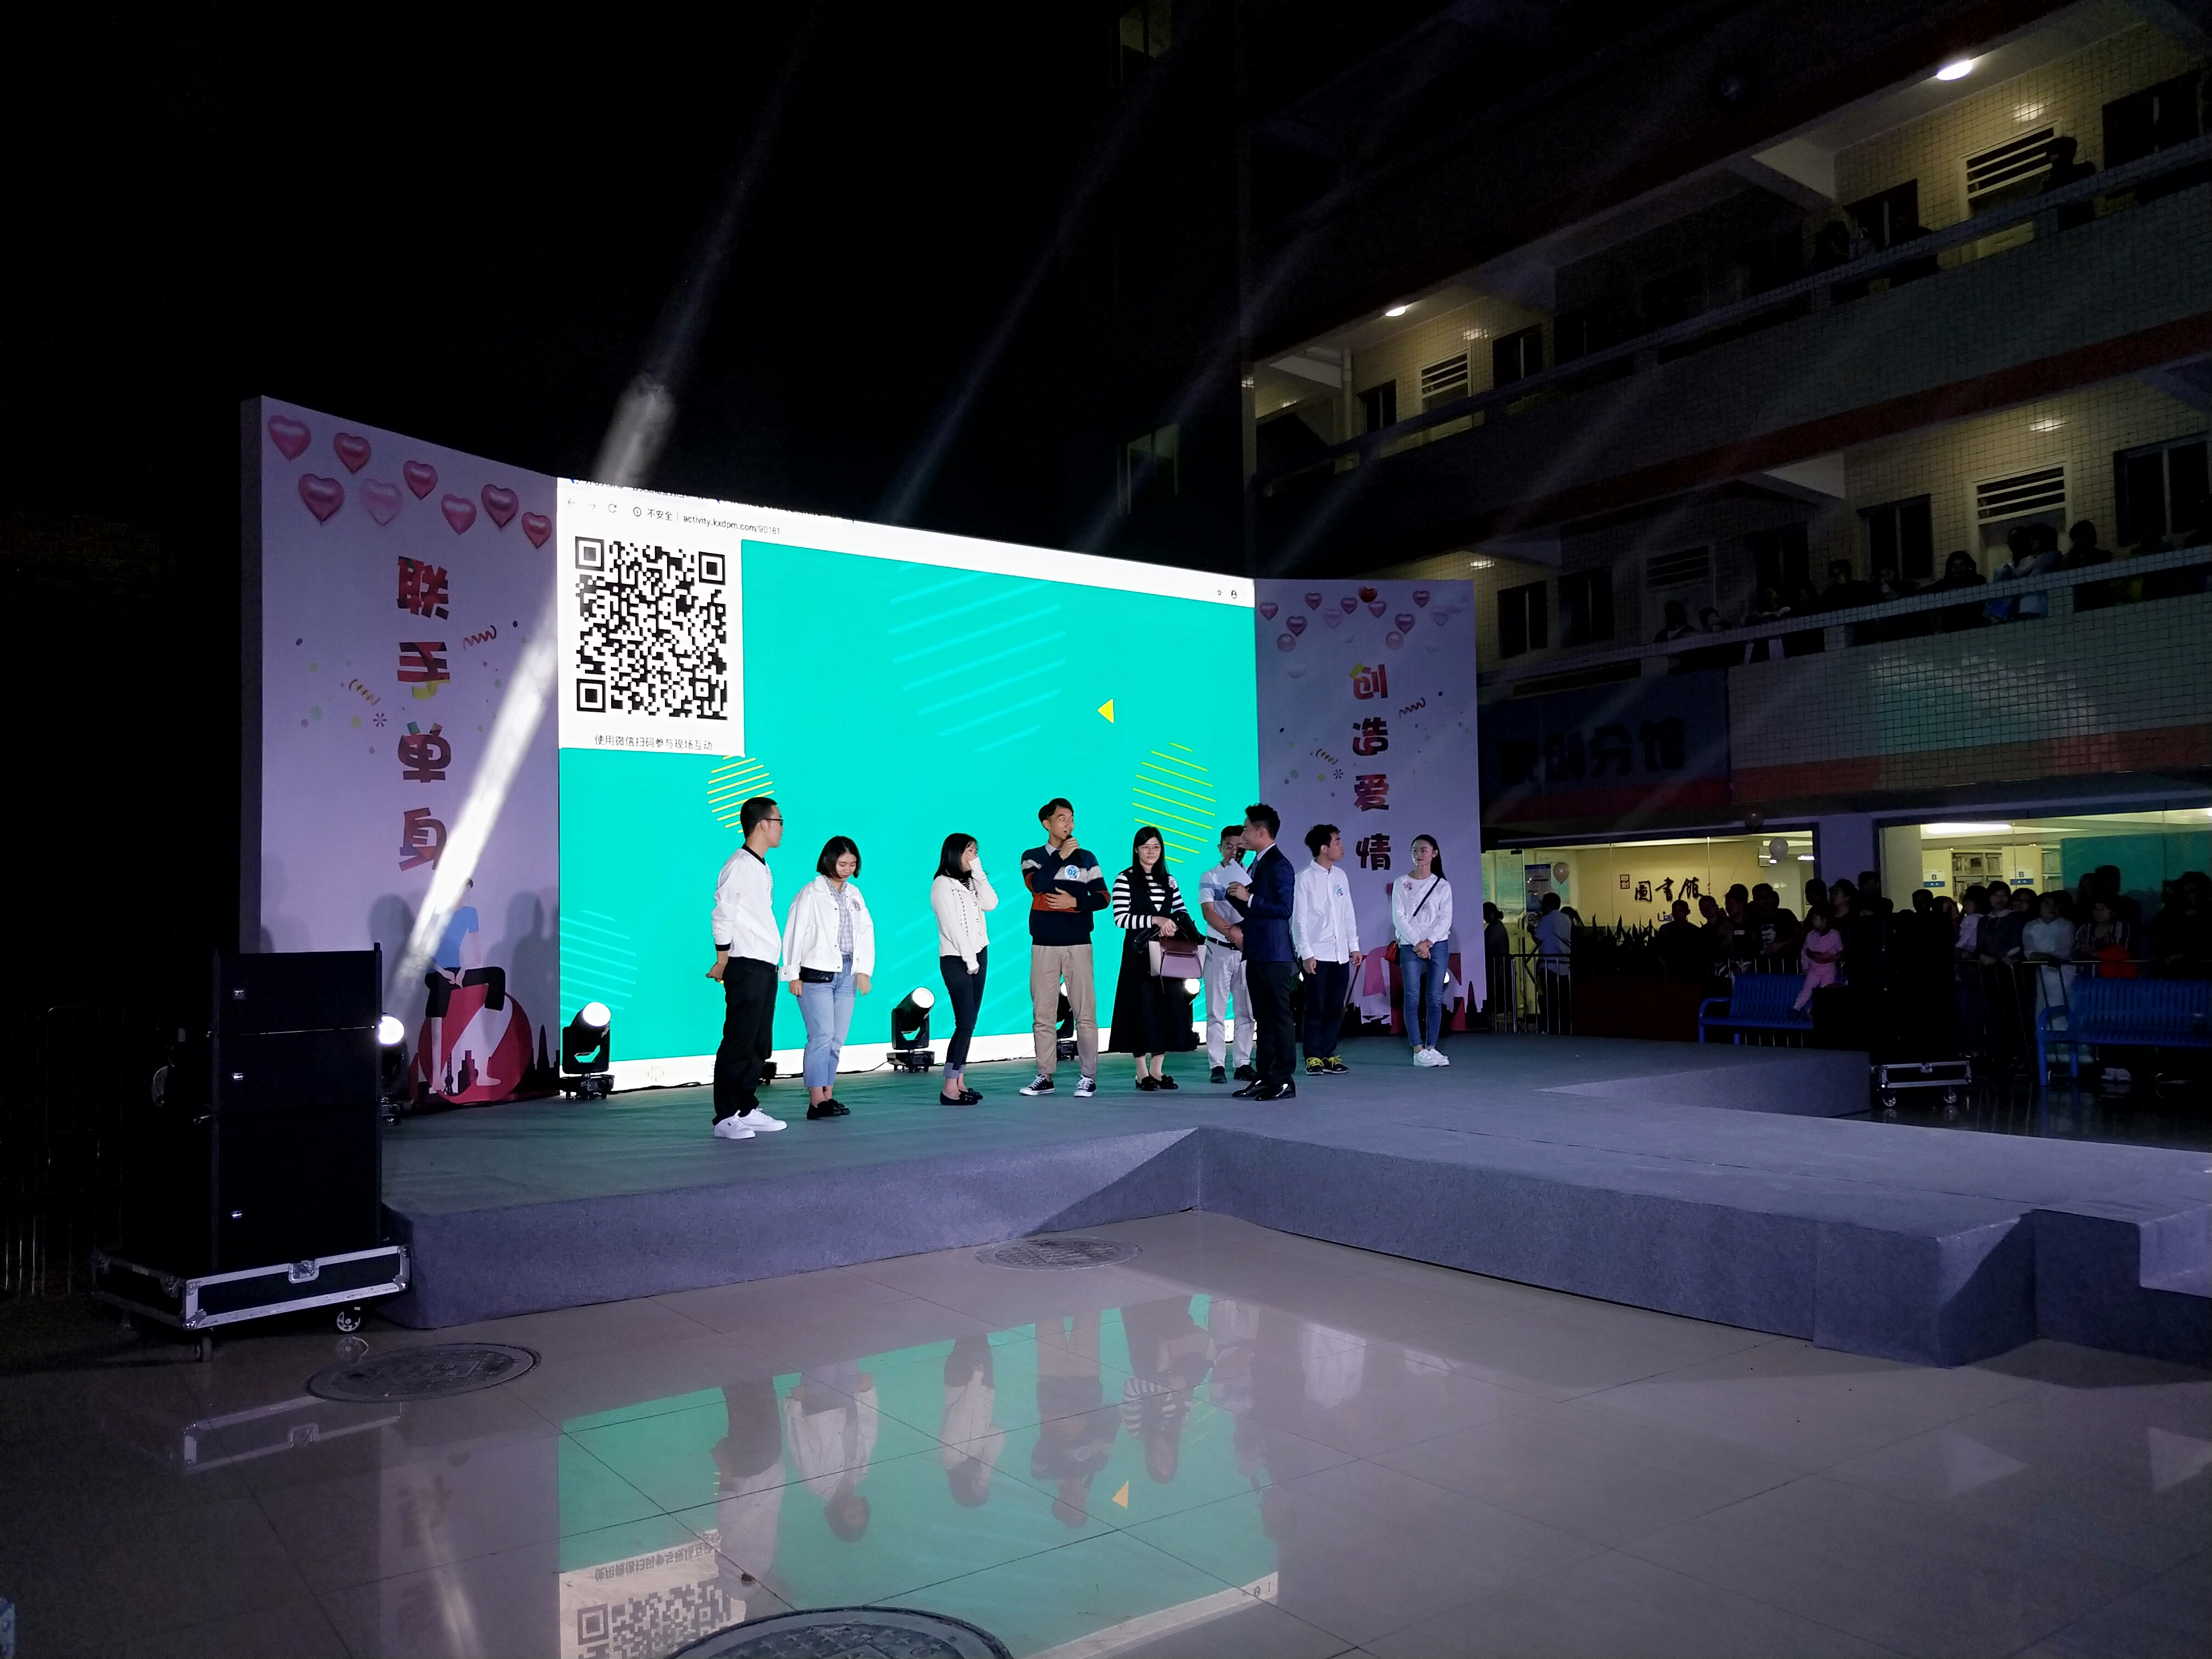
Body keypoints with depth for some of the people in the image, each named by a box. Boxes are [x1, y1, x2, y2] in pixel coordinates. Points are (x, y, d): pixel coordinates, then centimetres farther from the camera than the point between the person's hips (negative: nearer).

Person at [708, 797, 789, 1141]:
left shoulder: (761, 867, 17)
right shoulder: (739, 865, -11)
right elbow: (722, 916, -14)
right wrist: (723, 961, -11)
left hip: (765, 967, 9)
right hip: (746, 967, -9)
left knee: (761, 1045, 13)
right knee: (739, 1044, -8)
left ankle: (747, 1109, 21)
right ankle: (725, 1119, -5)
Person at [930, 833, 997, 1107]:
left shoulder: (971, 882, 15)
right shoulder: (942, 884, -8)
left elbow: (991, 904, 0)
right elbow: (952, 926, -14)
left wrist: (979, 873, -3)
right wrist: (970, 960, -15)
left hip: (978, 955, 8)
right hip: (956, 960, -8)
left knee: (968, 1023, 6)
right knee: (965, 1023, -12)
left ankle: (960, 1081, 8)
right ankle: (949, 1088, -11)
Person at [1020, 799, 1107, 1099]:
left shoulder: (1086, 858, 10)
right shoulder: (1032, 857, 9)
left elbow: (1102, 897, 6)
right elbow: (1036, 885, -11)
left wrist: (1075, 901, -10)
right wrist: (1061, 856, -10)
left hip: (1078, 944, 0)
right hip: (1044, 946, 1)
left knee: (1085, 1012, -4)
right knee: (1043, 1014, 2)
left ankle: (1089, 1076, 1)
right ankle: (1045, 1076, 9)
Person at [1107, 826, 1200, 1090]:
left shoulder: (1169, 881, 13)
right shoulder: (1125, 879, -3)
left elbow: (1182, 914, 15)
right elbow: (1120, 918, -12)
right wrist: (1155, 920, -19)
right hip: (1139, 954, -5)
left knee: (1169, 1007, 3)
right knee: (1143, 1008, -4)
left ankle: (1157, 1070, 12)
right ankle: (1142, 1073, 4)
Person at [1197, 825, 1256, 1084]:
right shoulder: (1210, 878, 3)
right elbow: (1208, 911, -9)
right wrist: (1231, 931, -23)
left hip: (1248, 949, 2)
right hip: (1219, 949, -2)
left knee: (1246, 1011, 4)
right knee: (1216, 1010, -2)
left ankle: (1243, 1064, 10)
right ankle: (1217, 1065, 0)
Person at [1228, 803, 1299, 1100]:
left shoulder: (1280, 866, -12)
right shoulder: (1257, 863, 17)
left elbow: (1284, 908, -20)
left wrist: (1249, 898, -17)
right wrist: (1238, 897, 6)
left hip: (1275, 955, -9)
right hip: (1256, 953, 9)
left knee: (1279, 1018, -5)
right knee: (1263, 1018, 12)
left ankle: (1284, 1082, -1)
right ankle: (1264, 1078, 17)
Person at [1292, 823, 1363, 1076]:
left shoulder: (1340, 876, 10)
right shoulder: (1305, 878, -7)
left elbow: (1348, 914, 14)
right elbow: (1299, 919, -9)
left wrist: (1354, 946, 10)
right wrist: (1306, 953, -13)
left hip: (1341, 954, 5)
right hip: (1317, 955, -5)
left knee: (1336, 1008, 7)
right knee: (1316, 1007, -1)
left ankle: (1328, 1054, 15)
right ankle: (1313, 1058, 6)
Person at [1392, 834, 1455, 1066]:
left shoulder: (1442, 886, 8)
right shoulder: (1401, 884, 5)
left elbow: (1445, 918, 0)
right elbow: (1398, 917, -2)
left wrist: (1428, 942, -12)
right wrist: (1416, 943, -11)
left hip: (1438, 945, 1)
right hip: (1410, 946, -1)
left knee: (1435, 998, 0)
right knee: (1413, 998, -6)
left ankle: (1431, 1048, 4)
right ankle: (1418, 1051, -7)